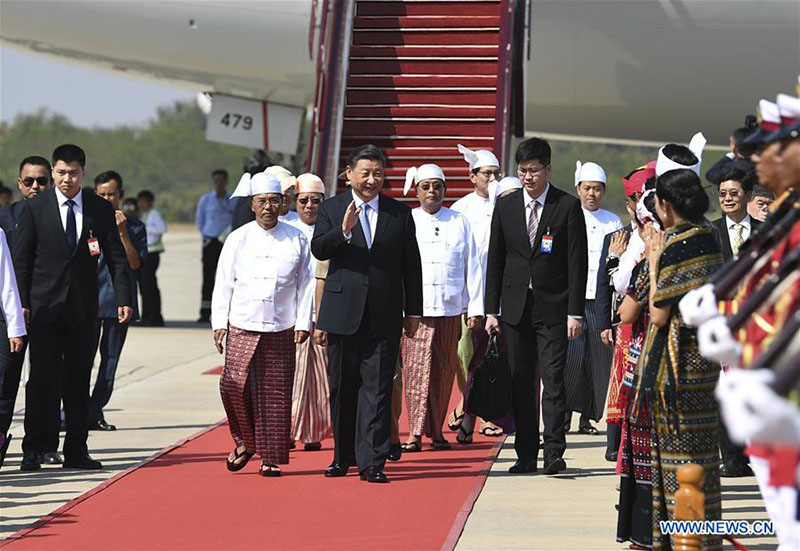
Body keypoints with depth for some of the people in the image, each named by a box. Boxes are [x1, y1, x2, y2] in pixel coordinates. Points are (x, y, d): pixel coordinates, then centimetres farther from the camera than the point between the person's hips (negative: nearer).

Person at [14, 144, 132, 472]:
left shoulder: (100, 209, 4)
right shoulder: (36, 208, 0)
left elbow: (116, 257, 5)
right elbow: (21, 258, 1)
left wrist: (123, 299, -5)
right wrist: (21, 302, -6)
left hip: (83, 306, 2)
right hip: (45, 306, -2)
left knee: (79, 379, 6)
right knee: (41, 377, -4)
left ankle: (76, 451, 12)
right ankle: (32, 450, 2)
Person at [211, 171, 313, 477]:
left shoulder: (296, 240, 6)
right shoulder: (238, 239, 6)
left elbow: (306, 283, 8)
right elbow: (223, 283, 7)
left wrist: (303, 323, 2)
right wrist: (219, 323, 2)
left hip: (281, 329, 0)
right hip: (242, 326, 0)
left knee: (275, 393, 0)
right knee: (235, 383, -14)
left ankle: (271, 458, 9)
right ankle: (246, 441, 8)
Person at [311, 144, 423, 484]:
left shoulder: (400, 213, 7)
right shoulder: (331, 209, 6)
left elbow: (411, 265, 9)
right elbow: (318, 249, -8)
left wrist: (413, 311, 8)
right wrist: (344, 230, -25)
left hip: (384, 314, 0)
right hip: (343, 312, 1)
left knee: (377, 388, -5)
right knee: (342, 387, 8)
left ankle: (371, 462, -5)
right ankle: (343, 455, 21)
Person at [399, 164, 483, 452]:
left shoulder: (460, 222, 10)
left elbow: (472, 267, 11)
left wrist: (475, 308, 5)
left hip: (450, 309, 2)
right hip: (414, 309, -2)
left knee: (444, 371, 5)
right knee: (415, 368, -9)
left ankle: (436, 430, 16)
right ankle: (416, 432, -11)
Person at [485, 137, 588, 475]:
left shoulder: (568, 206, -1)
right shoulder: (505, 207, 8)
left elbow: (577, 263, -3)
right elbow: (495, 261, 11)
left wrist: (575, 312, -9)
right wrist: (491, 310, 6)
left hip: (553, 308, -3)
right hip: (516, 307, 3)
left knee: (553, 379, -9)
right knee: (520, 383, 5)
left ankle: (553, 451, -9)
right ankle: (526, 455, 10)